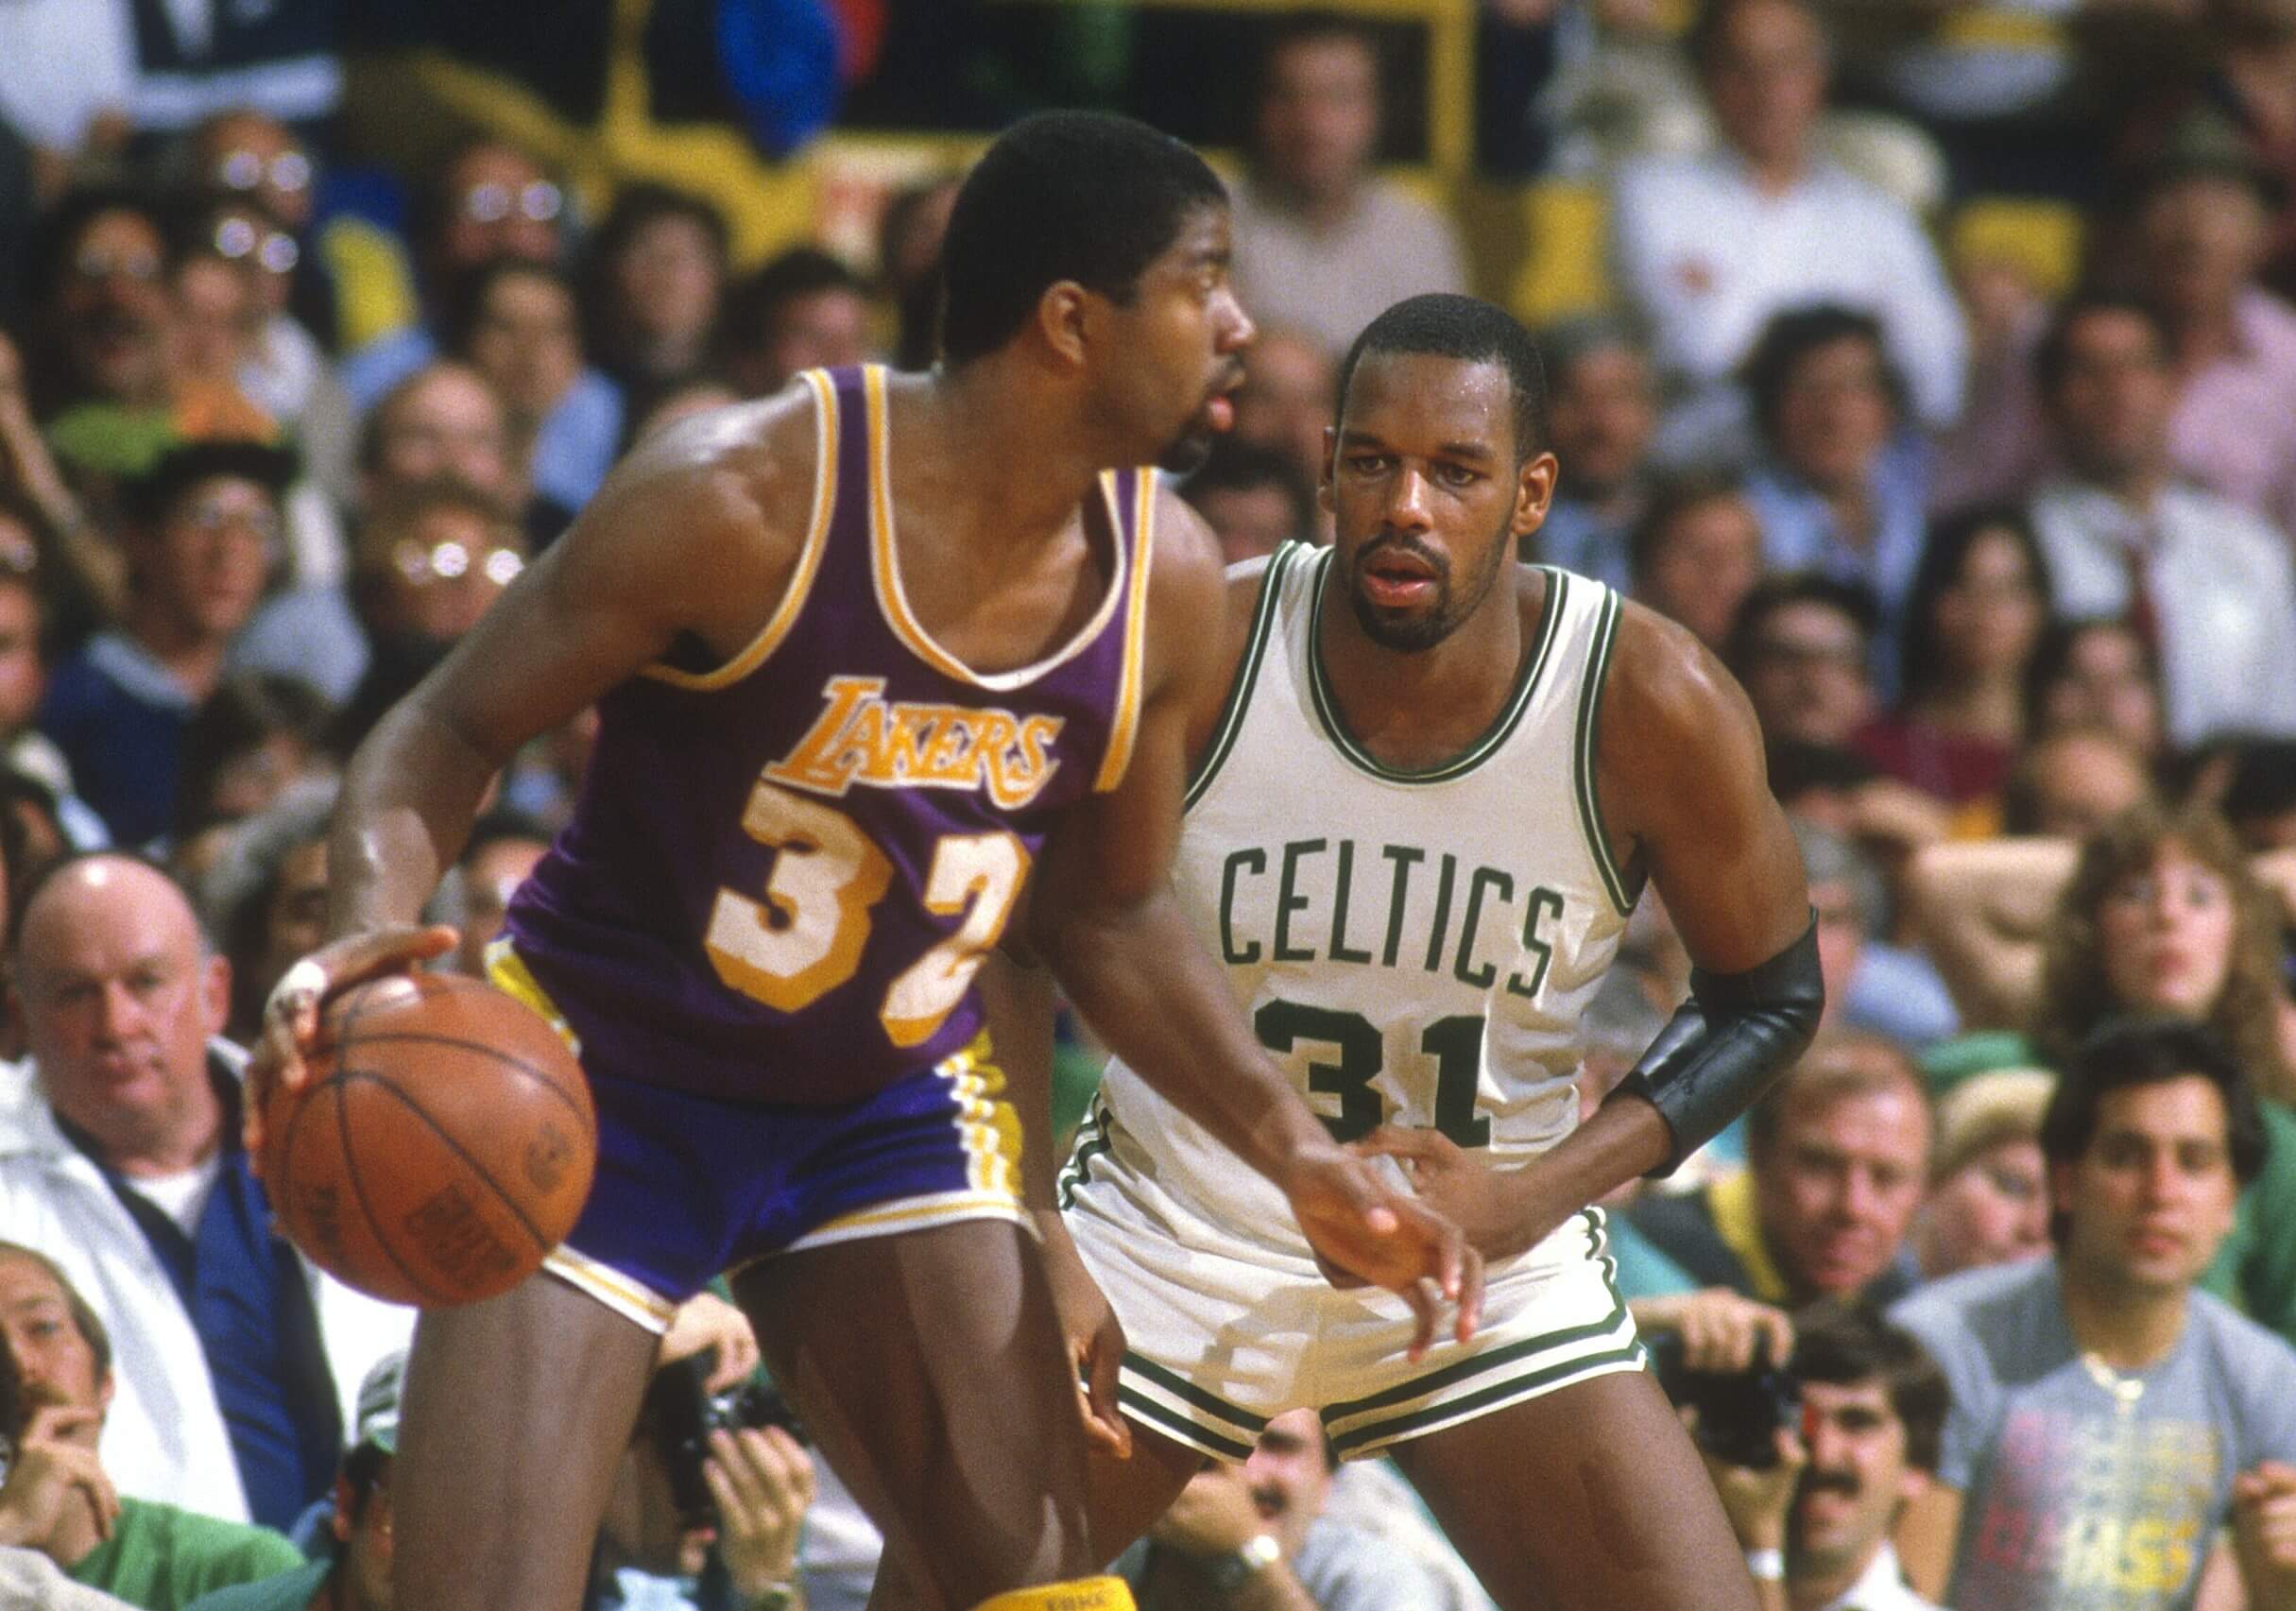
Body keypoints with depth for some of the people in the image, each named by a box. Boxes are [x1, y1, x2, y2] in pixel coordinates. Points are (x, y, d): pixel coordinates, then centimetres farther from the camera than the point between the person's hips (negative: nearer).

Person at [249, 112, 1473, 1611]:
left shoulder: (1164, 580, -6)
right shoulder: (750, 500, -24)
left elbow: (1110, 914, 10)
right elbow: (452, 727, -14)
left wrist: (1300, 1155, 0)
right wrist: (370, 928, -34)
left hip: (892, 1105, 5)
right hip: (603, 1087, -5)